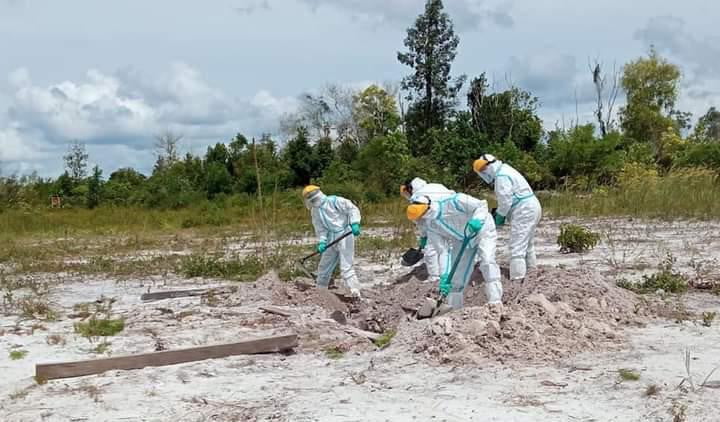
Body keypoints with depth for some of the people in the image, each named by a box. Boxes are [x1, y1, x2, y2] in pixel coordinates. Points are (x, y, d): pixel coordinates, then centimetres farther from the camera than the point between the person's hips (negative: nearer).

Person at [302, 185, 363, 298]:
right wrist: (321, 242, -10)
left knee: (346, 267, -15)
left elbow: (353, 209, -11)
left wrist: (354, 223, -25)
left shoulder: (334, 201, -11)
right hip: (332, 239, 7)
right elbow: (320, 230, 7)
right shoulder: (315, 212, 9)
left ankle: (356, 294, -15)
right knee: (324, 267, 16)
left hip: (345, 235, -7)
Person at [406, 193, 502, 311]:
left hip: (482, 231, -5)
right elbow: (442, 251, -14)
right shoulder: (430, 226, -15)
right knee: (456, 276, 1)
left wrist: (477, 220, -46)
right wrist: (444, 275, -22)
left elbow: (482, 205, -26)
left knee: (487, 261, -26)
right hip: (461, 240, 5)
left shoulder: (454, 201, -34)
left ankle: (495, 301, -24)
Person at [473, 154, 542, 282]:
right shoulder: (506, 171, 17)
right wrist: (499, 213, 10)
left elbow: (505, 200, -18)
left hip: (524, 211, -11)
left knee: (517, 247, -12)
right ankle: (530, 270, 37)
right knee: (527, 244, 24)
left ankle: (517, 278, -15)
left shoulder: (501, 176, -16)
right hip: (531, 207, 11)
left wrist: (499, 216, -4)